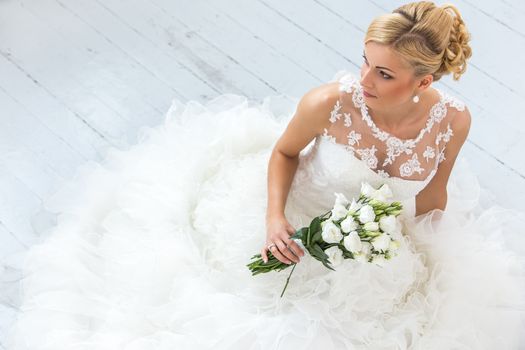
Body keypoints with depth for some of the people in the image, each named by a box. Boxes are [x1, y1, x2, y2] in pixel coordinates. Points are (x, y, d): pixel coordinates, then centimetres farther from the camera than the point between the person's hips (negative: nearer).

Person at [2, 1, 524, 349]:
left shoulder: (453, 120, -23)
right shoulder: (329, 102, -31)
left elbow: (434, 193, -3)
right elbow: (284, 152, -9)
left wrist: (429, 267, 5)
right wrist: (274, 217, -24)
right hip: (303, 224, -2)